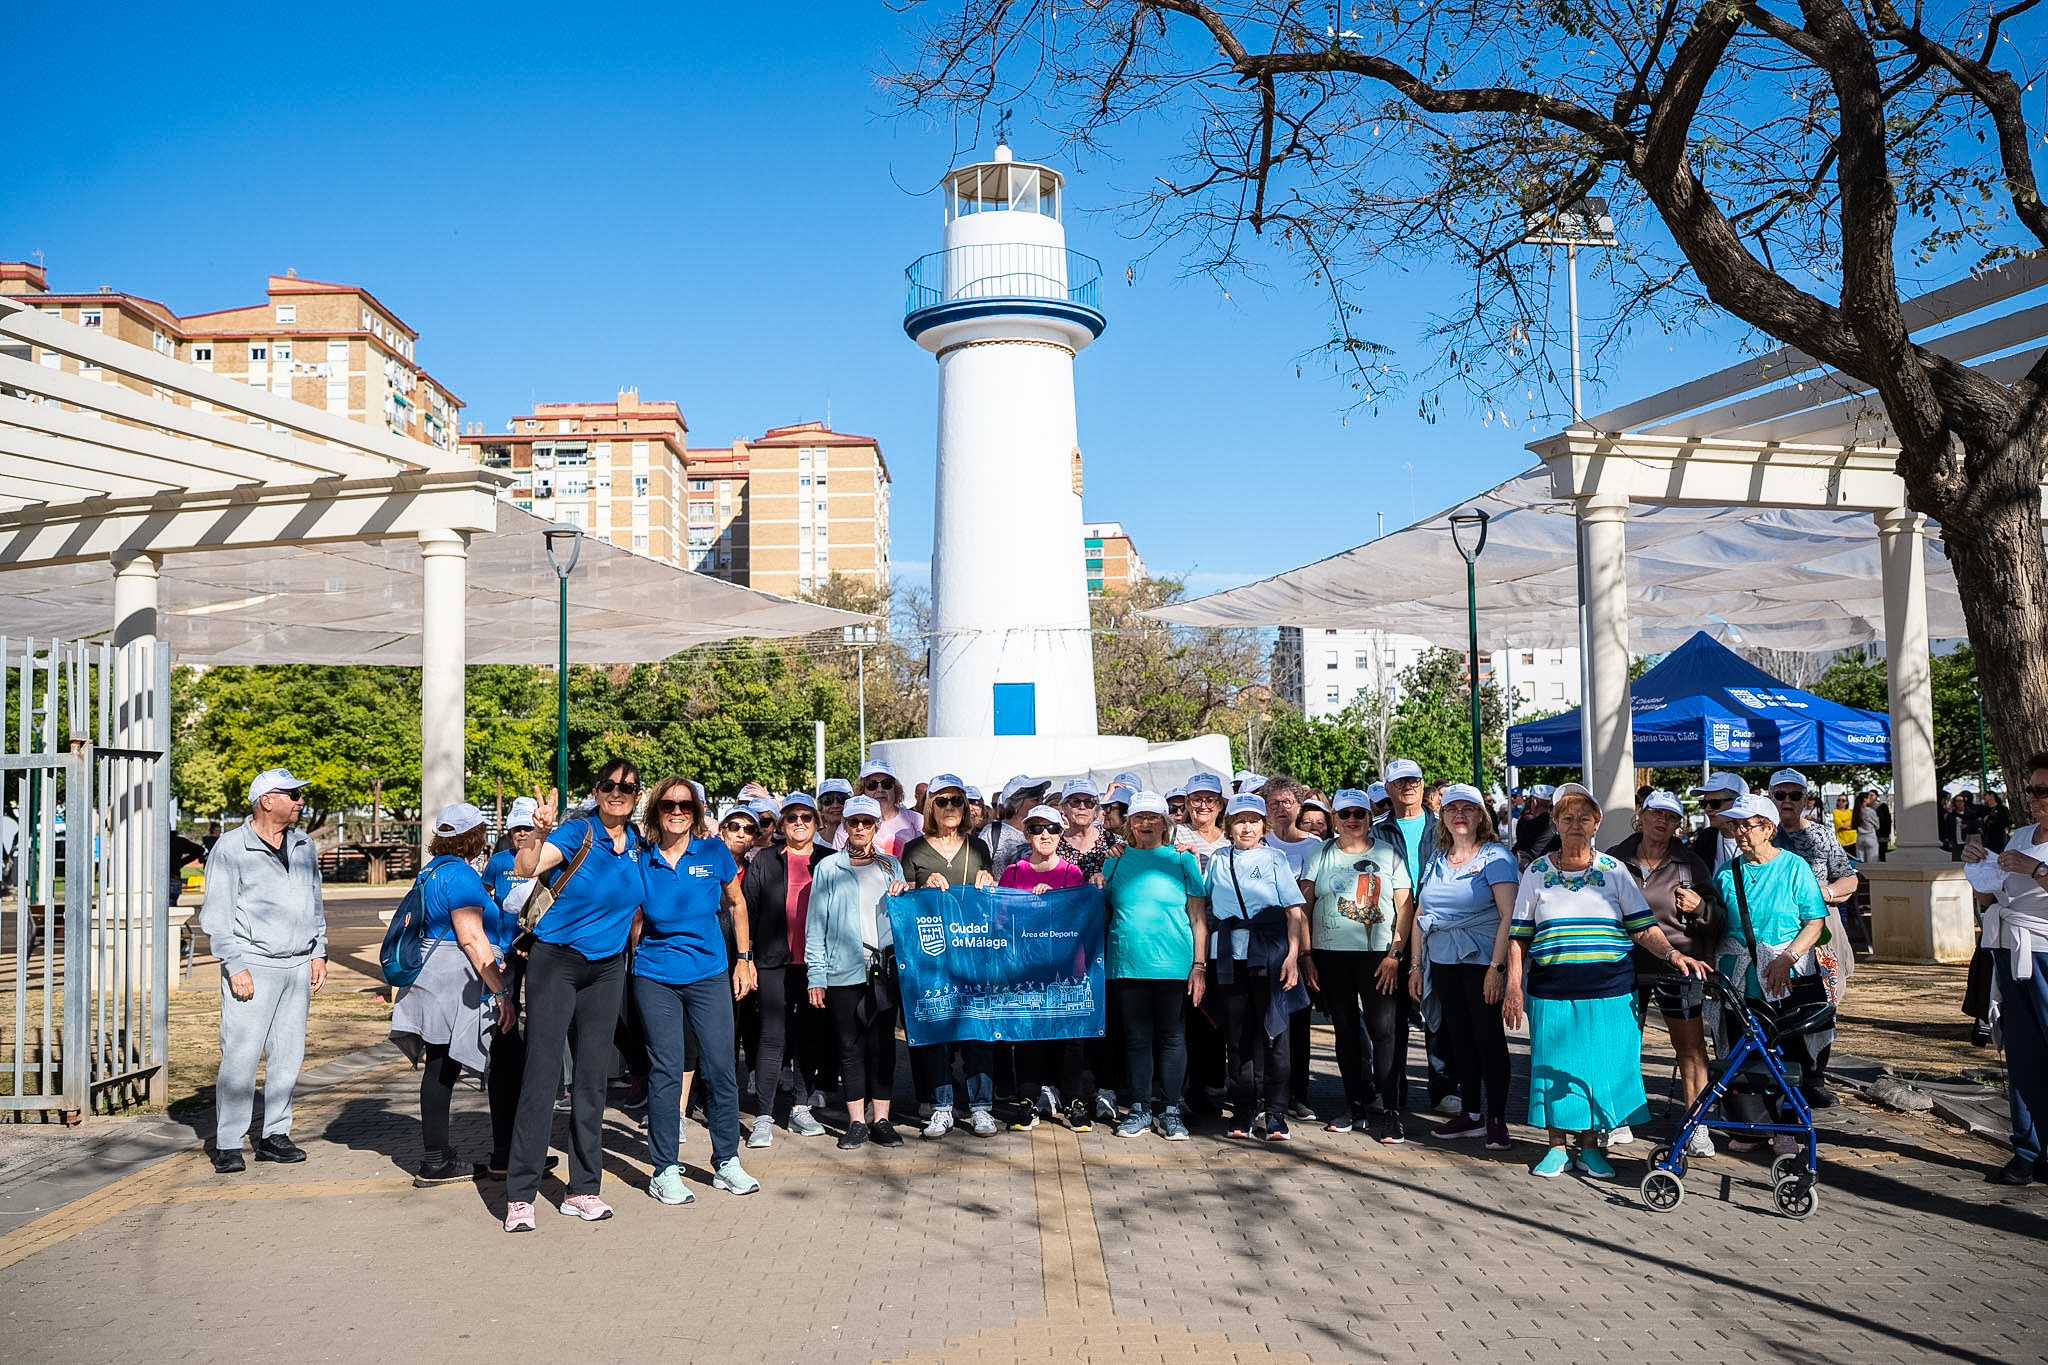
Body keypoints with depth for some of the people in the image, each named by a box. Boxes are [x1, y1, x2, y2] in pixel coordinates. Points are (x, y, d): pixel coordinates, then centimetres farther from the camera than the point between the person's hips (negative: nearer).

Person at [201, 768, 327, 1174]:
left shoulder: (303, 845, 13)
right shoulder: (231, 849, -5)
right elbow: (216, 916, -6)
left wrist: (318, 953, 15)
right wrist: (235, 967, -12)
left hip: (298, 966, 6)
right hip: (253, 966, -6)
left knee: (288, 1056, 8)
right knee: (241, 1056, -8)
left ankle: (275, 1135, 17)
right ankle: (227, 1144, 1)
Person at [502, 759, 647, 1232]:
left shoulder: (639, 844, 4)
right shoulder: (577, 831, -11)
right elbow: (524, 869, -28)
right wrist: (540, 833, -46)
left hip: (607, 968, 5)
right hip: (555, 961, -5)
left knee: (592, 1078, 8)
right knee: (541, 1073, -7)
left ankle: (584, 1189, 15)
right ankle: (520, 1196, -2)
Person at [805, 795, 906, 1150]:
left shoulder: (891, 865, 13)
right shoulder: (828, 868, 6)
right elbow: (816, 924, 3)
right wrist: (816, 975, -3)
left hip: (885, 969, 1)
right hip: (843, 970, -1)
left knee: (883, 1044, 2)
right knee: (850, 1046, 2)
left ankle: (881, 1119, 9)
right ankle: (857, 1121, 9)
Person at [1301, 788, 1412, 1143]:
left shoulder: (1388, 854, 5)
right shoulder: (1321, 856, 8)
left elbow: (1404, 907, 2)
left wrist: (1395, 954, -7)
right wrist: (1306, 956, -1)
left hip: (1378, 955, -2)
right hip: (1331, 955, 2)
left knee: (1383, 1029, -8)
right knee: (1345, 1029, 8)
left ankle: (1390, 1111, -3)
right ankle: (1356, 1106, 17)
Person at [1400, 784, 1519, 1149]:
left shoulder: (1495, 856, -5)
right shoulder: (1435, 861, 13)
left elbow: (1509, 914, -12)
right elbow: (1419, 914, 16)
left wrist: (1497, 966, -19)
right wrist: (1415, 965, 11)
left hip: (1481, 959, -6)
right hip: (1442, 961, 6)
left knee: (1488, 1035, -4)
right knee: (1458, 1035, 9)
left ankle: (1496, 1118, 4)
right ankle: (1471, 1114, 18)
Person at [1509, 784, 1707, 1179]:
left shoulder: (1614, 871, 6)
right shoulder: (1537, 872, 6)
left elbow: (1644, 927, 1)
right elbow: (1519, 937, 7)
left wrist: (1672, 954, -17)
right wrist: (1513, 987, -1)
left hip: (1608, 991, 0)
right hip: (1552, 991, 0)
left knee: (1600, 1066, 3)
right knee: (1554, 1066, 3)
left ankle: (1589, 1147, 18)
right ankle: (1557, 1147, 17)